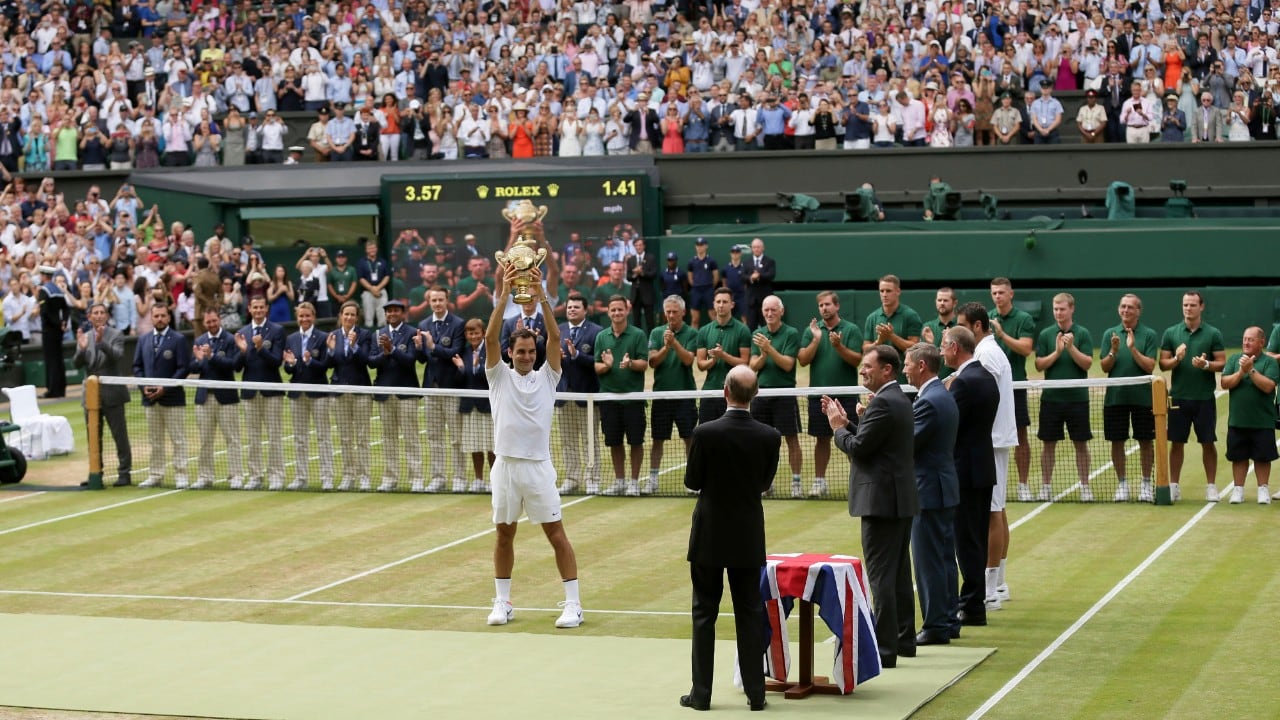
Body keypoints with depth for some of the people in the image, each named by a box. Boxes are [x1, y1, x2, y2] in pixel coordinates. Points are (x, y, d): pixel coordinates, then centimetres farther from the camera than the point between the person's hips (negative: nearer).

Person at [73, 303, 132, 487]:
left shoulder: (116, 335, -3)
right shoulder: (84, 337, 8)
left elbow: (117, 355, -20)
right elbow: (77, 363, -1)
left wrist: (101, 342, -35)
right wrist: (82, 348, -21)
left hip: (112, 394, -4)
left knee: (120, 435, -1)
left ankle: (124, 472, 4)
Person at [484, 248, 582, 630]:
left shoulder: (546, 377, 5)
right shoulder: (500, 376, 6)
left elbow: (555, 336, -8)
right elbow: (490, 338, -8)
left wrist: (541, 296, -18)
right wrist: (504, 296, -17)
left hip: (538, 465, -1)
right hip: (505, 465, 1)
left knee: (556, 534, -2)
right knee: (504, 534, 8)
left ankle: (573, 603, 1)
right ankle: (503, 602, 19)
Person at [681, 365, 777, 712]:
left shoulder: (705, 433, -16)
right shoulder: (769, 437, -9)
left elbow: (692, 482, -6)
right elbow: (765, 483, 5)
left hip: (709, 537, -2)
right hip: (748, 539, 2)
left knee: (704, 613, 6)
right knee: (750, 614, 9)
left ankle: (701, 693, 8)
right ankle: (755, 693, 10)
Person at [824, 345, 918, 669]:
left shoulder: (883, 403, -18)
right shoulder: (899, 399, 14)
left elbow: (858, 448, -19)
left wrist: (838, 428, -3)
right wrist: (847, 423, 10)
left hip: (881, 500, -11)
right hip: (901, 499, 11)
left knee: (881, 578, -8)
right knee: (899, 574, 17)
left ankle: (884, 650, -7)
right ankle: (903, 639, 25)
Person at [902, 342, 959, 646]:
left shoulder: (928, 402, -19)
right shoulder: (944, 396, 13)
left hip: (929, 490, -10)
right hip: (945, 487, 10)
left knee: (928, 561, -5)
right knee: (944, 558, 15)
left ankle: (935, 626, -1)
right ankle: (948, 619, 21)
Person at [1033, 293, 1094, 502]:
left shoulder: (1082, 334, -1)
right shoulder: (1045, 334, 3)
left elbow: (1087, 363, -8)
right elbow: (1039, 365, -2)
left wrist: (1071, 347, -20)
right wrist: (1057, 352, -15)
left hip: (1077, 398, -1)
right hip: (1051, 398, 1)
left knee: (1081, 443, 4)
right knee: (1048, 443, 6)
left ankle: (1085, 486, 11)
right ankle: (1045, 486, 13)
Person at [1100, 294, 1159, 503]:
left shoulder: (1149, 335, -1)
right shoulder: (1110, 334, 6)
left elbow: (1149, 366, -9)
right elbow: (1105, 367, 2)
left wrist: (1133, 348, -20)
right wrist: (1114, 351, -16)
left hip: (1142, 397, -2)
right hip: (1115, 397, 2)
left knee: (1145, 441, 5)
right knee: (1117, 442, 5)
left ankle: (1146, 484, 15)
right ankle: (1122, 483, 16)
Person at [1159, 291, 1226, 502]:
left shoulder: (1213, 334, 1)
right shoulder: (1171, 333, 5)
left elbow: (1222, 363, 0)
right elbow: (1163, 364, 4)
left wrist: (1206, 364, -19)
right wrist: (1176, 359, -16)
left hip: (1204, 398, -1)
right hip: (1178, 397, 1)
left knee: (1208, 443, 3)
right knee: (1176, 442, 5)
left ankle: (1211, 486, 11)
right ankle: (1174, 486, 13)